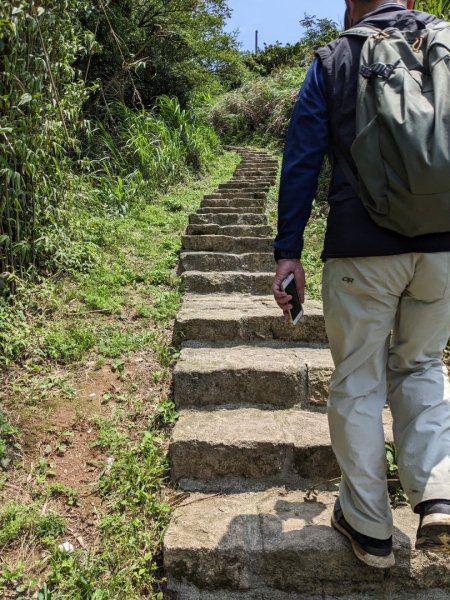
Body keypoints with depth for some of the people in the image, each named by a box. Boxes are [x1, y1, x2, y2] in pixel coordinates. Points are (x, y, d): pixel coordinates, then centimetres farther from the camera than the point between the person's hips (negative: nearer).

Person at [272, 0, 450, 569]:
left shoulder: (332, 60, 9)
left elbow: (300, 163, 0)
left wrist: (288, 252, 0)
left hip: (361, 250, -2)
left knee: (358, 383, 9)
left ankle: (369, 527, 20)